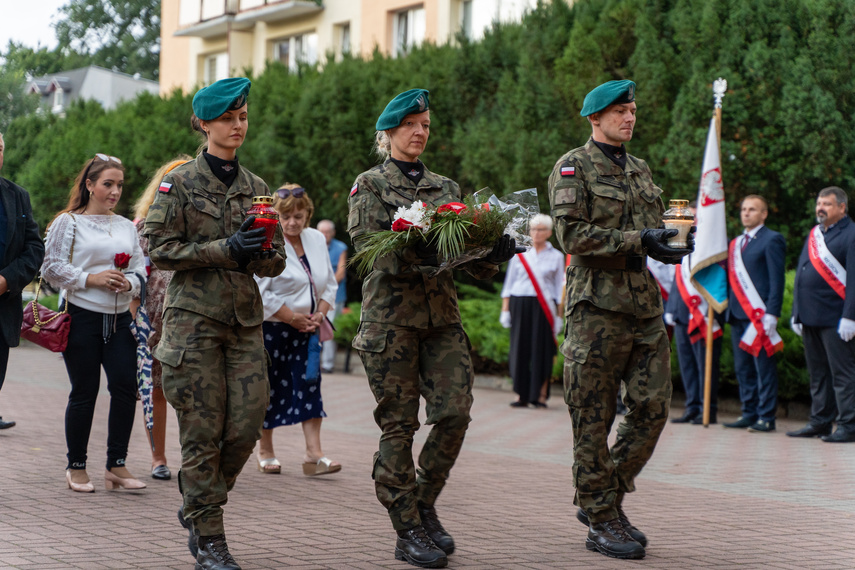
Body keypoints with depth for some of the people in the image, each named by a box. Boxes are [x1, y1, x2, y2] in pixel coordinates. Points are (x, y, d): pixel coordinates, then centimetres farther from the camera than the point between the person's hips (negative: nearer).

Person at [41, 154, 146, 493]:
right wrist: (91, 279, -14)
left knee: (125, 386, -5)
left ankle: (117, 464, 6)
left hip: (119, 319, 4)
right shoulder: (68, 222, 1)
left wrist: (129, 282, -8)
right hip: (82, 316, -4)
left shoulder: (126, 227, 16)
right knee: (84, 392, 0)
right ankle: (76, 467, 13)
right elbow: (52, 267, -5)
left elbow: (140, 268, 14)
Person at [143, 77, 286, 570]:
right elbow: (160, 248, -7)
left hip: (245, 318, 4)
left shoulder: (257, 188, 14)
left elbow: (276, 262, 15)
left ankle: (197, 507, 22)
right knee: (203, 430, -5)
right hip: (194, 315, -4)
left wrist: (260, 252, -10)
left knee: (247, 426, -3)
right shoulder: (180, 183, 1)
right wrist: (226, 249, -15)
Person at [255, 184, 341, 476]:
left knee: (310, 384, -4)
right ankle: (265, 452, 17)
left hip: (306, 329, 5)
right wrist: (293, 318, -15)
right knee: (270, 386, 3)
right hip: (272, 328, -5)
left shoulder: (317, 239, 8)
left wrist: (319, 314, -3)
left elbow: (329, 284, 14)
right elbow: (259, 291, -18)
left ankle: (314, 454, -7)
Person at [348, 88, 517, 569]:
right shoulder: (370, 185, 4)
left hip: (443, 316, 4)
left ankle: (425, 503, 15)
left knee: (455, 412, -7)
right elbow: (366, 242, -11)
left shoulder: (447, 188, 18)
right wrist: (415, 247, -27)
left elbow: (470, 253, 13)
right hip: (391, 315, -4)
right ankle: (408, 530, 6)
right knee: (399, 424, -2)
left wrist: (494, 252, -10)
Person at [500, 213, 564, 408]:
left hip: (543, 307, -1)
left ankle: (540, 393, 3)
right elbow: (509, 283, 10)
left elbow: (559, 287, 7)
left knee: (541, 348, -4)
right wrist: (505, 309, 3)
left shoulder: (556, 256, 8)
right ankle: (522, 395, 2)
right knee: (520, 348, -2)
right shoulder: (520, 254, 10)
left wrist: (559, 315, 1)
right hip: (520, 304, 1)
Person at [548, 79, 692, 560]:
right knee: (594, 417, -1)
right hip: (598, 304, -7)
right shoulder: (573, 167, -3)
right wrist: (639, 242, -20)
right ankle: (602, 520, 8)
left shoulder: (640, 170, 19)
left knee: (653, 407, 3)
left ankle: (606, 498, 18)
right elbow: (573, 233, -14)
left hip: (646, 303, 7)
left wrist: (672, 241, 4)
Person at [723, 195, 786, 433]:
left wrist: (771, 314, -16)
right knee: (743, 368, 9)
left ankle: (766, 417, -1)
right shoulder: (735, 243, 19)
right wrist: (728, 309, 12)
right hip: (738, 315, 7)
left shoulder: (772, 240, -3)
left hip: (760, 314, -7)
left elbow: (777, 280, -9)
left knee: (764, 367, -4)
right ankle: (749, 413, 15)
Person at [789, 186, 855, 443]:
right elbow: (801, 273, 20)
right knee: (818, 372, 13)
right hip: (810, 316, 8)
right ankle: (820, 421, 21)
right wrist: (797, 312, 15)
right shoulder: (814, 234, 17)